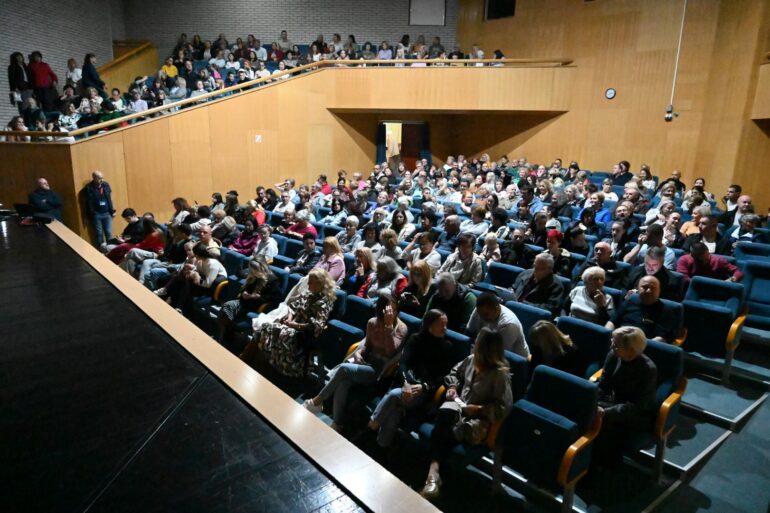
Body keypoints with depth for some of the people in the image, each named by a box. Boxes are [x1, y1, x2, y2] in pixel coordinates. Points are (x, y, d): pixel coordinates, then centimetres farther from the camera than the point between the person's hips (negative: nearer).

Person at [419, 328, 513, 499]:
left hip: (478, 418, -4)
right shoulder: (471, 360, 7)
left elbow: (504, 406, -15)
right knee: (445, 413, -33)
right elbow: (455, 372, 27)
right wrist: (453, 386, 7)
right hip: (459, 406, 5)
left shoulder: (500, 373, -13)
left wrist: (478, 409, -19)